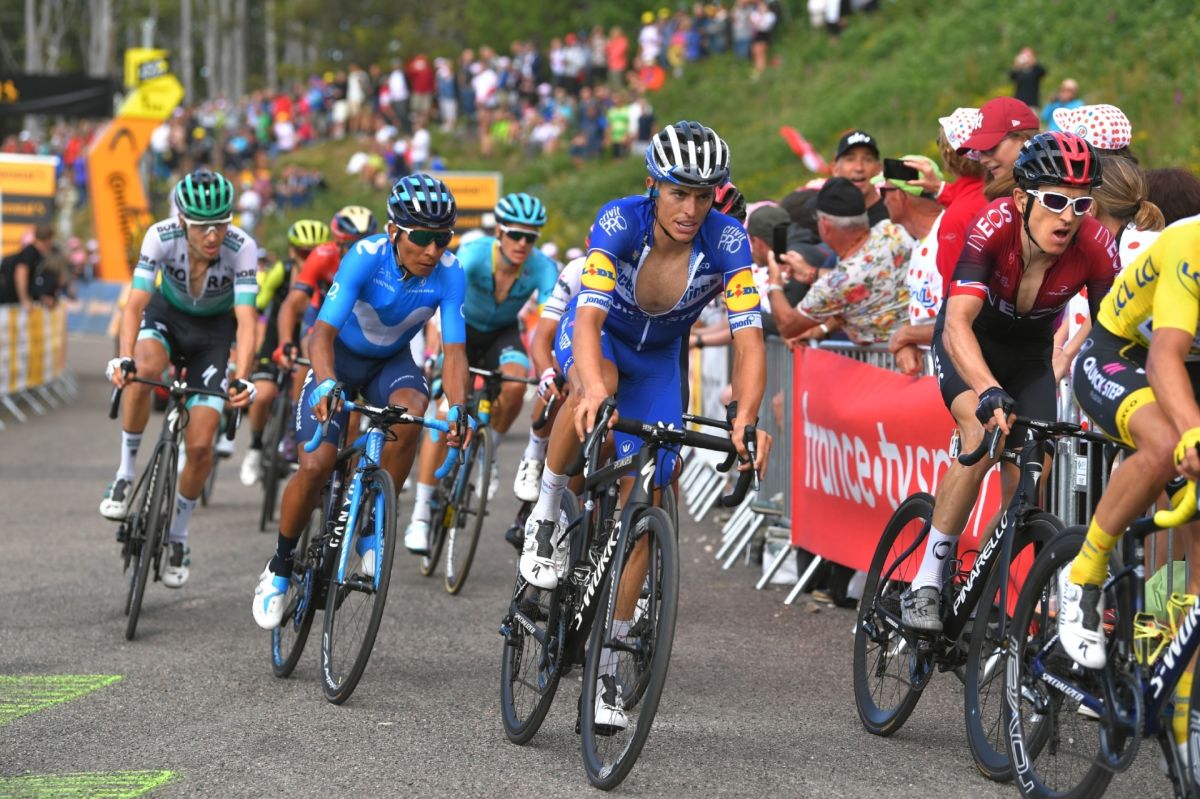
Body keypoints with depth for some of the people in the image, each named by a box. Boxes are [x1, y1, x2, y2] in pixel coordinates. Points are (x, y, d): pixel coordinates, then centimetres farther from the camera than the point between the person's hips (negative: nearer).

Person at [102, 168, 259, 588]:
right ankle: (126, 471, -16)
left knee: (200, 446, -9)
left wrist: (241, 379, -50)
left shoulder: (242, 248, -30)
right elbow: (135, 303, -32)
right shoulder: (162, 236, -28)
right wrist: (124, 359, -48)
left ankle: (178, 533, 16)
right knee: (143, 370, -36)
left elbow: (246, 320, -36)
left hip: (214, 328, 0)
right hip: (167, 313, 0)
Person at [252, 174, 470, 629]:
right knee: (316, 466, -17)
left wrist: (459, 409, -41)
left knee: (410, 409, -33)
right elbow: (323, 331, -37)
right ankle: (280, 568, 8)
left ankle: (372, 529, -15)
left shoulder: (448, 274, -24)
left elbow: (454, 350, -24)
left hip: (392, 361, 2)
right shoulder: (366, 258, -31)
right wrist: (326, 385, -56)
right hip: (341, 356, -2)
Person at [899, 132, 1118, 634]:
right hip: (970, 343, -3)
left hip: (1030, 356, 3)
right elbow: (957, 324, -45)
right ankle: (926, 584, -23)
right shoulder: (994, 227, -35)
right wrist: (990, 391, -60)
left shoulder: (1096, 247, -27)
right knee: (984, 432, -31)